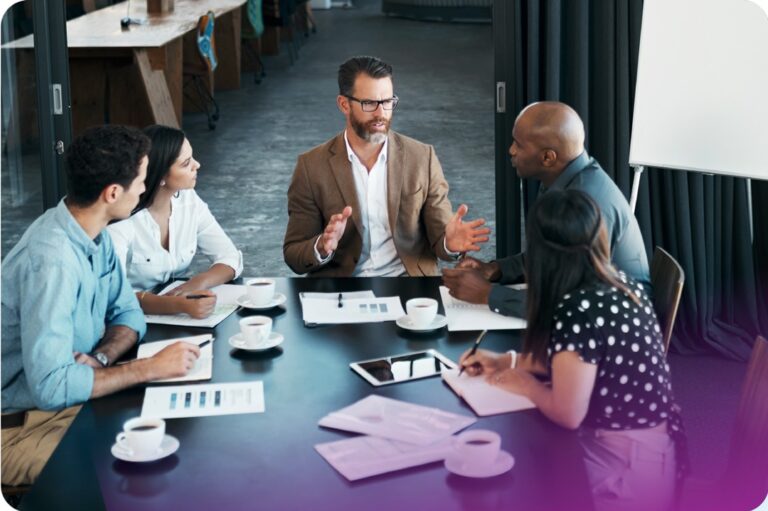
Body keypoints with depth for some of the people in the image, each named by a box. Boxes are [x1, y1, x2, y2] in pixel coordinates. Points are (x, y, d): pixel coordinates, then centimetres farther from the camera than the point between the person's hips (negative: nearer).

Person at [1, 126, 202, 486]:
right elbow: (51, 387, -33)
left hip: (73, 399, 8)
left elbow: (128, 313, 10)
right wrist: (151, 368, -26)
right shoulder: (52, 260, -28)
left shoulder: (95, 234, 0)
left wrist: (100, 358, -12)